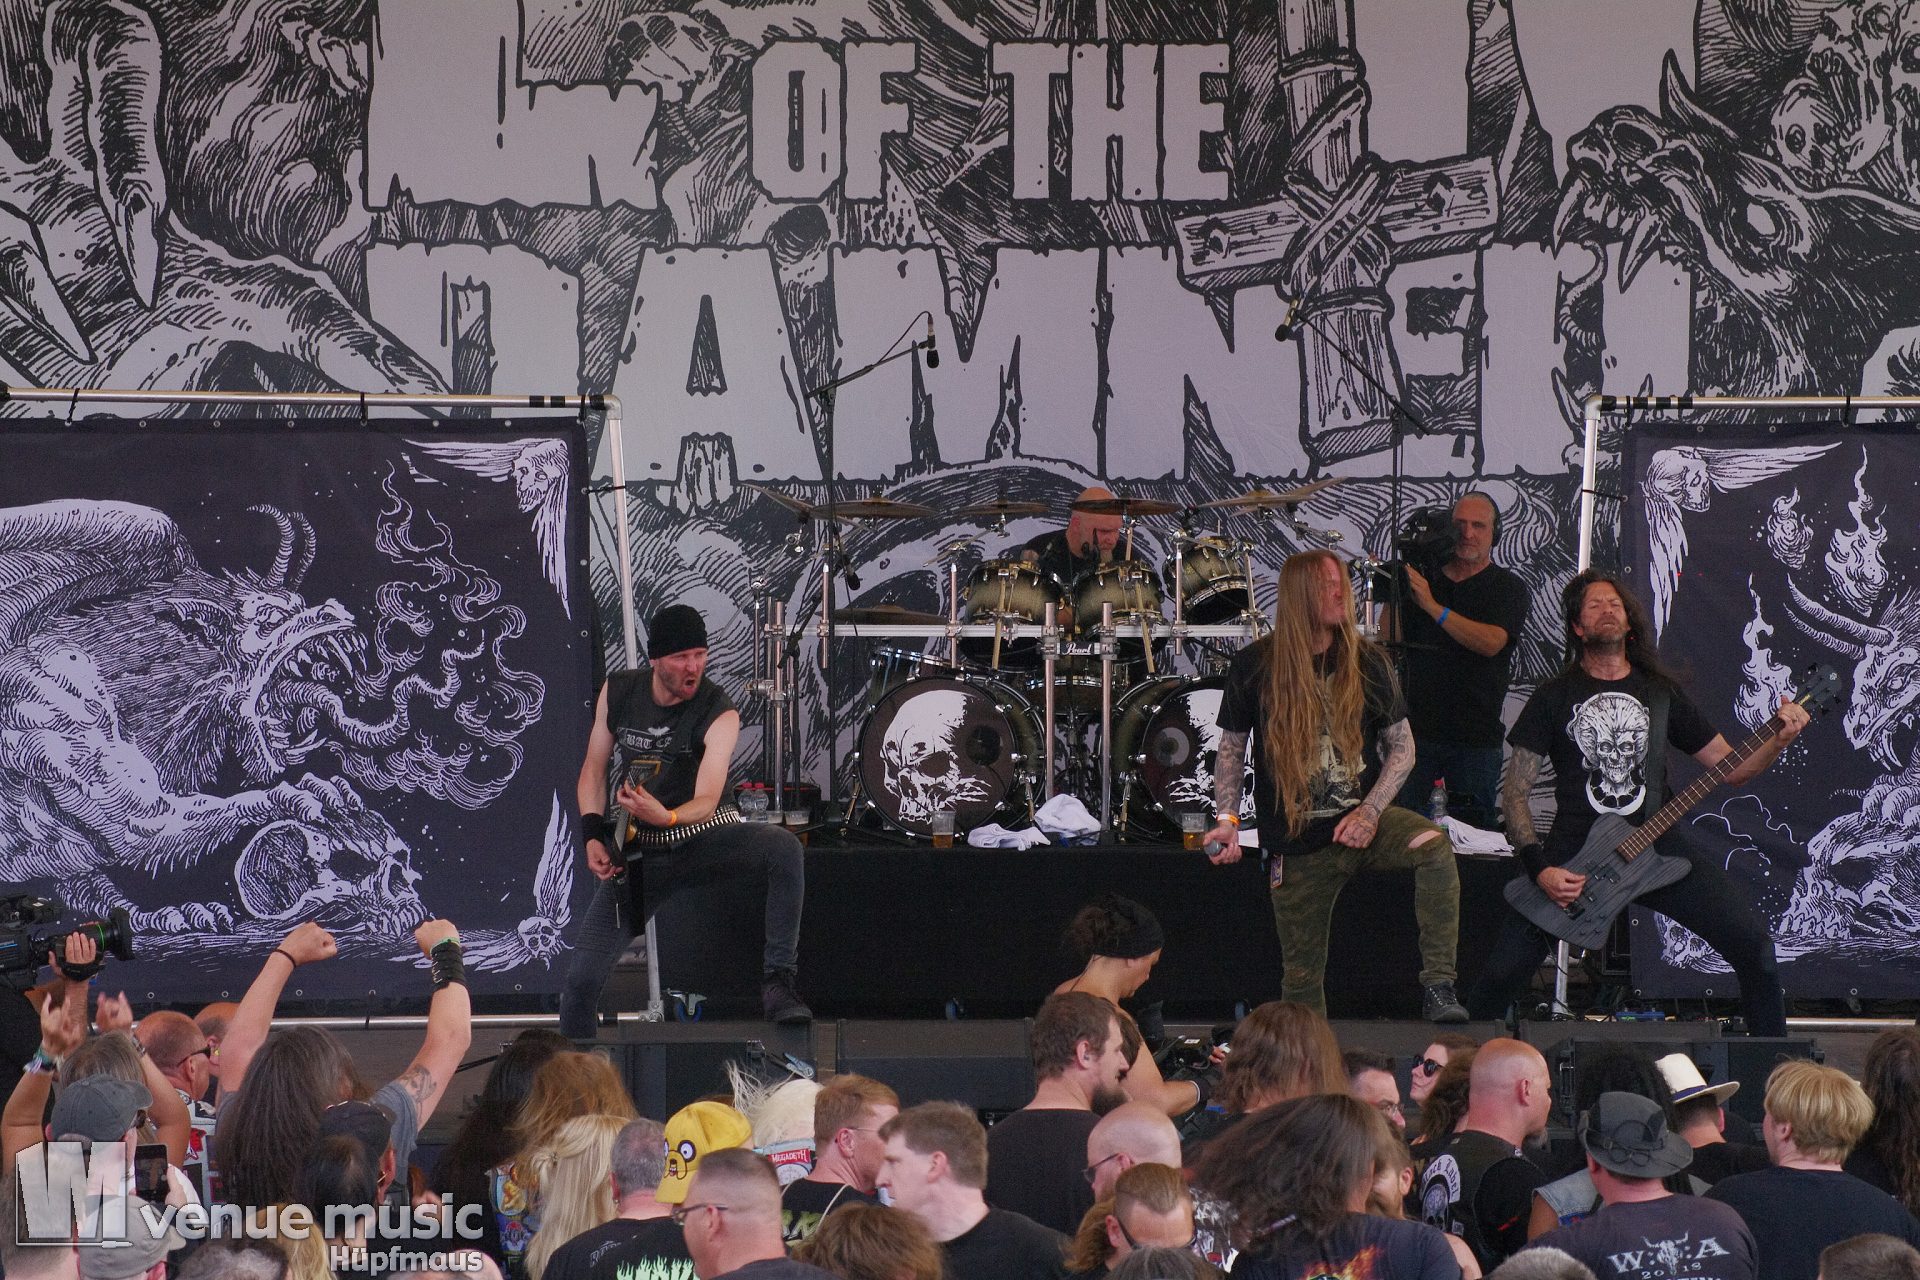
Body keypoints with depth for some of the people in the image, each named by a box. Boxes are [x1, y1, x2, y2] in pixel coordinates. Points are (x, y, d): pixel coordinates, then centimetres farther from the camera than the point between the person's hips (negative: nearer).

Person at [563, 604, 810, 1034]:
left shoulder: (719, 714, -14)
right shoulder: (617, 692, -2)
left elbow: (707, 799, -24)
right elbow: (594, 769, 9)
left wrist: (667, 817, -46)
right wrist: (593, 837, -5)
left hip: (698, 837, -2)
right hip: (636, 853, 2)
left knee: (783, 848, -33)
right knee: (582, 977, -12)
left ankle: (777, 978, -29)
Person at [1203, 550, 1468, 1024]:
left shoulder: (1367, 661, 1)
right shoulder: (1253, 667, -1)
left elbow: (1402, 747, 4)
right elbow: (1231, 748, 8)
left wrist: (1371, 811, -11)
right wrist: (1227, 819, -6)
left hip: (1361, 820, 0)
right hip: (1297, 843, 0)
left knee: (1434, 844, -31)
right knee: (1301, 977, 2)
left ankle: (1438, 989, -34)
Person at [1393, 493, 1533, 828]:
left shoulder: (1508, 588, 3)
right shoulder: (1422, 578, 13)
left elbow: (1491, 642, -15)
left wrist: (1434, 608, -20)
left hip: (1476, 736, -2)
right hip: (1415, 727, 2)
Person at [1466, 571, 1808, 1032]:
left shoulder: (1661, 691, 14)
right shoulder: (1554, 697, 6)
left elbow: (1730, 767, 14)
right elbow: (1516, 791, 2)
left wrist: (1780, 739, -6)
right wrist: (1540, 869, -12)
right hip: (1573, 853, -2)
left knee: (1752, 942, -14)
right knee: (1503, 971, -15)